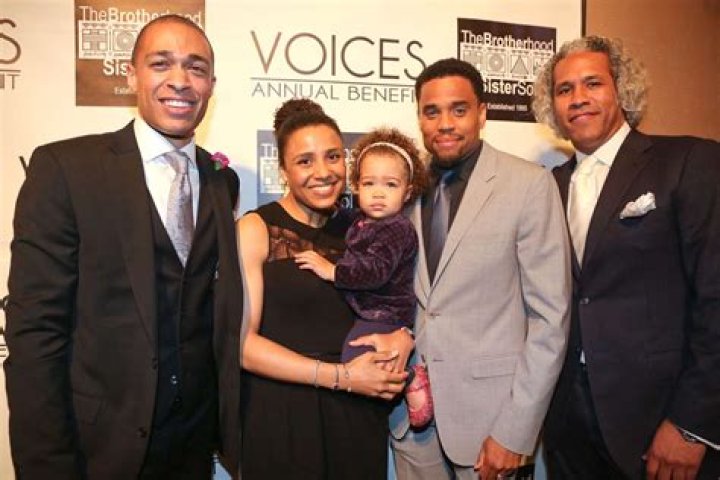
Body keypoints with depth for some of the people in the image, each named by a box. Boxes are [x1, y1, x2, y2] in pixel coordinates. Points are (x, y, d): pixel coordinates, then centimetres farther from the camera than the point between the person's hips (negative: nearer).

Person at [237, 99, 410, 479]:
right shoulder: (256, 229, -7)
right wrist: (340, 376, -15)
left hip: (359, 412, 4)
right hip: (281, 415, -4)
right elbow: (242, 341, -13)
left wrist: (402, 336, -9)